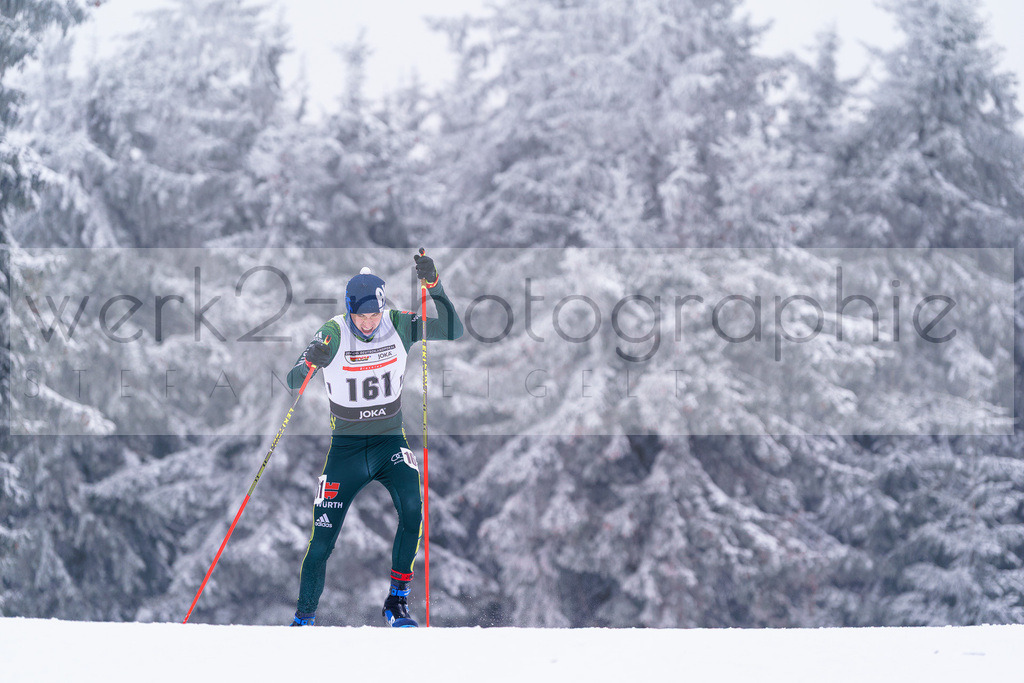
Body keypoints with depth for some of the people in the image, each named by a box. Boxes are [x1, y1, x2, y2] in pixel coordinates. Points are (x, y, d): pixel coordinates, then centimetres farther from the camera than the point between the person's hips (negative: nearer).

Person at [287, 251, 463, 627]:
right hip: (346, 449, -1)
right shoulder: (333, 334, -15)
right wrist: (311, 361, -42)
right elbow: (294, 381, -20)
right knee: (321, 544, -2)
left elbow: (453, 330, -17)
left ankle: (397, 602, -13)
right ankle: (303, 618, 21)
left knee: (412, 507, -27)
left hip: (390, 442, 1)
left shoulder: (398, 325, -9)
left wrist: (433, 285, -30)